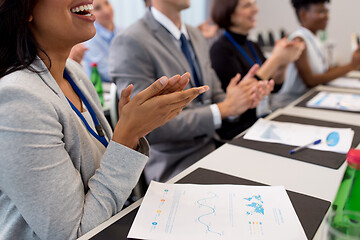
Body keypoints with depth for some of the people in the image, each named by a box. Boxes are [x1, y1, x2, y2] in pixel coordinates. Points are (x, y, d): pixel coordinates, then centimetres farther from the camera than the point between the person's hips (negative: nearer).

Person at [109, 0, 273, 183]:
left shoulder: (196, 36, 10)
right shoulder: (129, 42, -15)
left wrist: (245, 97, -8)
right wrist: (223, 109, -19)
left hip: (212, 145, 8)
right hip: (174, 168, -7)